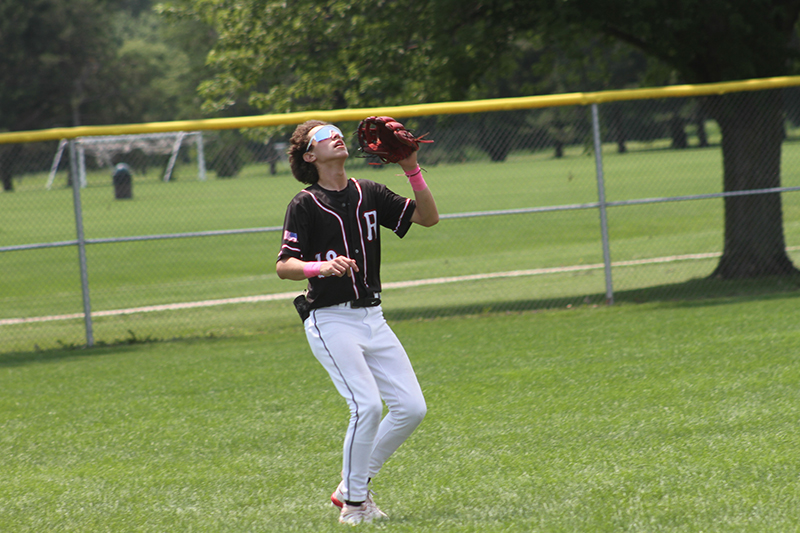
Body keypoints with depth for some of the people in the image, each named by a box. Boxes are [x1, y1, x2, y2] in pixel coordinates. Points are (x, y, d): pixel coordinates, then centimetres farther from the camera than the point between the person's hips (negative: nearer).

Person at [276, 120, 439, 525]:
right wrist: (319, 267, -30)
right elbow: (283, 266, -11)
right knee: (367, 404, -19)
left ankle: (354, 486, 14)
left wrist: (412, 170, -5)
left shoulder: (368, 194, 9)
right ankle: (353, 502, -5)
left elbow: (428, 217, 7)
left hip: (372, 318, 6)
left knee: (411, 407, 0)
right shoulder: (305, 204, -6)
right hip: (330, 321, -6)